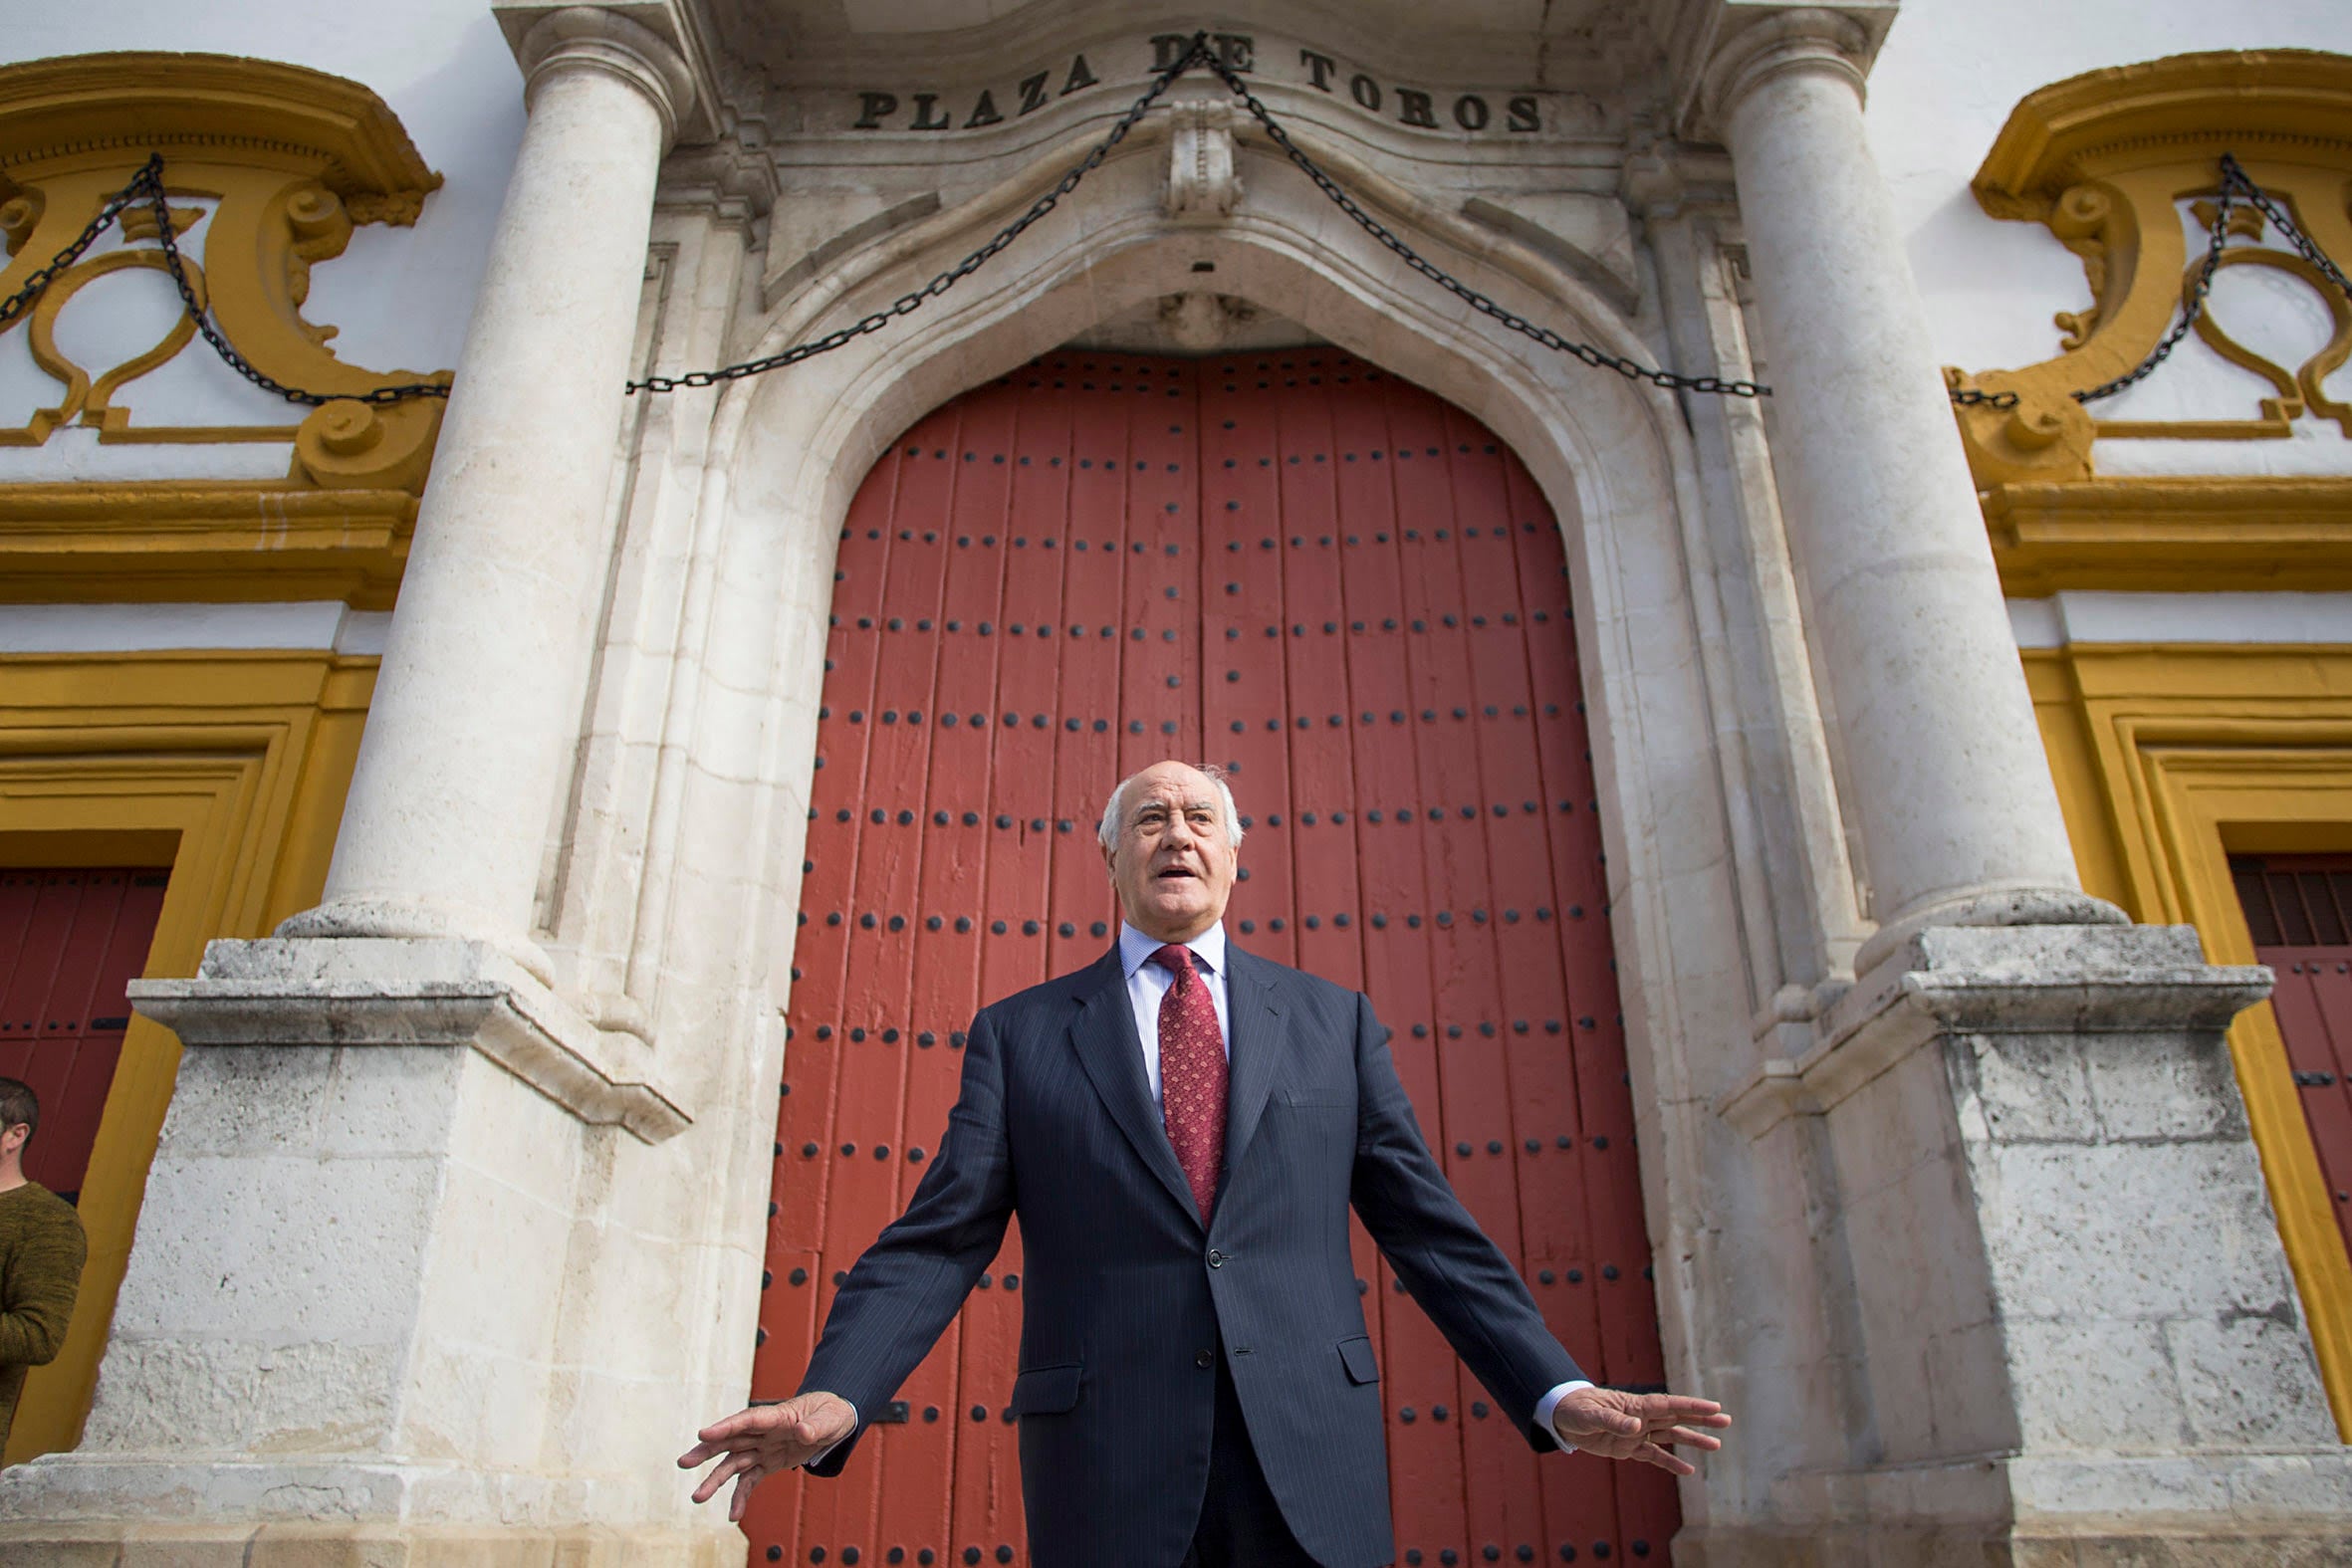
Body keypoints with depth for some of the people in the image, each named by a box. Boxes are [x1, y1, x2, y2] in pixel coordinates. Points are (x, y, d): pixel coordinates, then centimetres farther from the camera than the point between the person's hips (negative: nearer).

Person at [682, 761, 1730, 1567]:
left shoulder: (1332, 1022, 12)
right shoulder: (1019, 1033, 9)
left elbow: (1429, 1231, 10)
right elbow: (938, 1242, 2)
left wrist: (1557, 1393, 0)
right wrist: (831, 1396, -14)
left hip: (1312, 1469, 1)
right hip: (1107, 1473, -1)